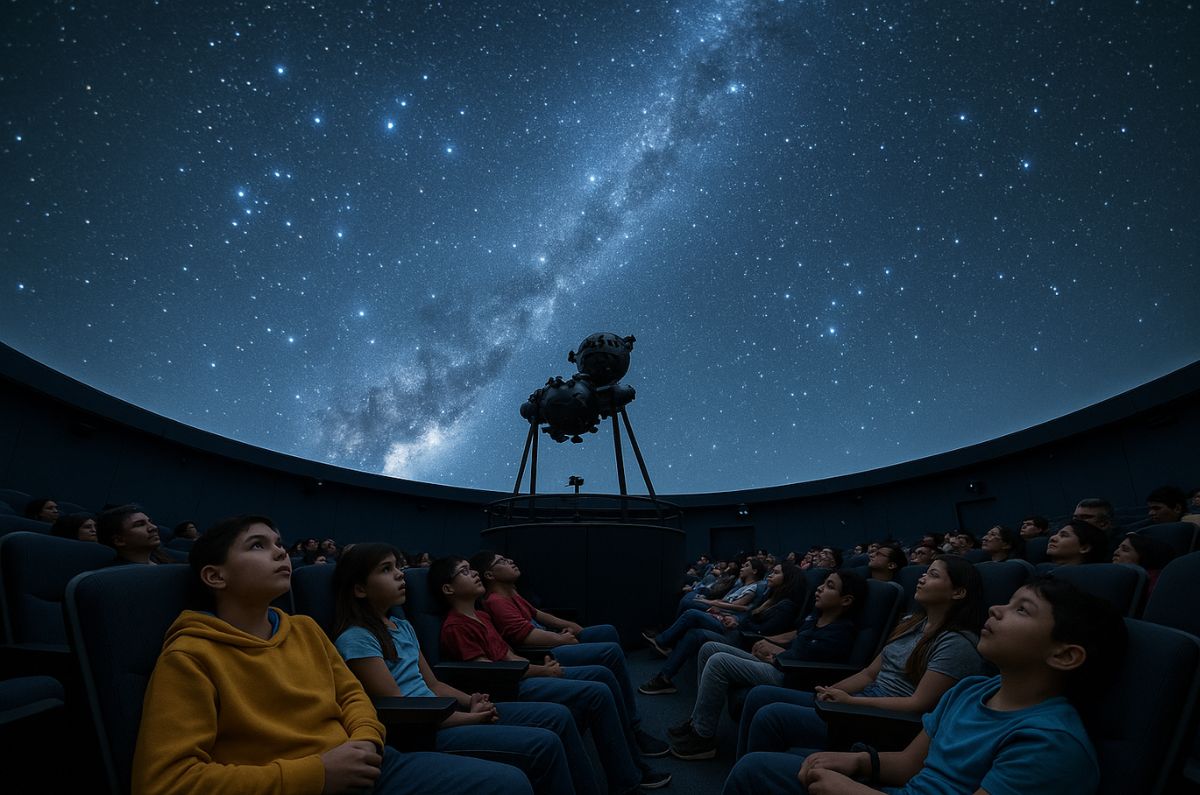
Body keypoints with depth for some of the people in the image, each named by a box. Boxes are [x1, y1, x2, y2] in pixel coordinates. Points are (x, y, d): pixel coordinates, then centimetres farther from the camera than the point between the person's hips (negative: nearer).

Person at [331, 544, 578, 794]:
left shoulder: (403, 627, 15)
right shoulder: (355, 638, -12)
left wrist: (470, 702, -5)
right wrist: (470, 718, -13)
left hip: (438, 714, 8)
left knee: (557, 716, -1)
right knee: (544, 744, -21)